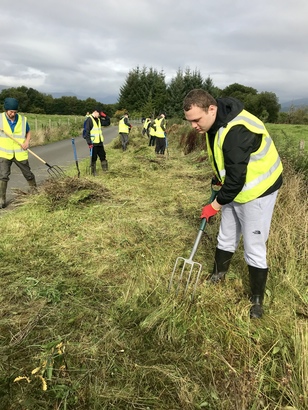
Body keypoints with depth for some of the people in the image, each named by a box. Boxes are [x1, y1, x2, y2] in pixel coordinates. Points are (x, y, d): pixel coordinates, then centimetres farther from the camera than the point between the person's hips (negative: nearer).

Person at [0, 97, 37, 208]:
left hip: (20, 153, 1)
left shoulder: (23, 120, -3)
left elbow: (28, 132, 11)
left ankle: (34, 189, 41)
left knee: (28, 174, 15)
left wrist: (27, 142, -8)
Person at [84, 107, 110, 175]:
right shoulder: (89, 120, -11)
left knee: (103, 156, 12)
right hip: (93, 143, -7)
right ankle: (93, 172, 11)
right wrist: (89, 143, -20)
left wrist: (105, 116, 6)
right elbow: (86, 132, -15)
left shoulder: (98, 119, 13)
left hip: (100, 142, 7)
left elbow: (107, 123, 23)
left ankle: (105, 170, 23)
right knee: (94, 158, 1)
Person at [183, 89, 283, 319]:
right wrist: (218, 181, 9)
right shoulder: (216, 122, -2)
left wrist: (216, 205, -18)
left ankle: (257, 299, 19)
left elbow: (236, 178, -30)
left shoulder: (237, 131, -33)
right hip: (234, 188, 9)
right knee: (226, 238, 20)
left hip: (257, 191, -9)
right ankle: (218, 275, 40)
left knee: (254, 249, 0)